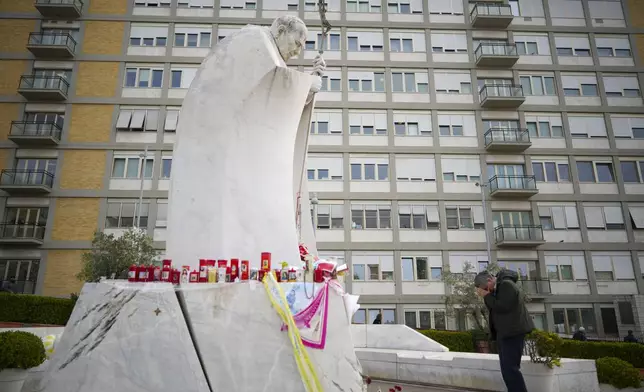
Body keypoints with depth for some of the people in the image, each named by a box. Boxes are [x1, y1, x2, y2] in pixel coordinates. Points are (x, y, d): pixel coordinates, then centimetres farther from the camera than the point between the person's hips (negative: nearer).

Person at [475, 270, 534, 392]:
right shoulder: (497, 288, 17)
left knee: (510, 368, -13)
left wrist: (486, 296, -12)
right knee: (507, 369, 12)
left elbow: (502, 307, -20)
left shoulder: (507, 285, -12)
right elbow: (493, 309, 16)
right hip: (505, 333, 10)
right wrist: (487, 296, 1)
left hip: (512, 333, -10)